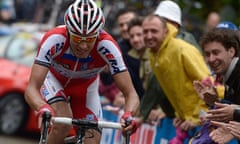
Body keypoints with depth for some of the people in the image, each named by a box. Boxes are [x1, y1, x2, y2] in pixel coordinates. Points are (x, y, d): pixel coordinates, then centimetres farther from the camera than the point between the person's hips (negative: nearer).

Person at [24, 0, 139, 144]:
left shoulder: (107, 46, -35)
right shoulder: (54, 40, -38)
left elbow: (131, 94, -33)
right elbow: (32, 89, -42)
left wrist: (128, 115, -56)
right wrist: (43, 109, -64)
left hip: (86, 86, 2)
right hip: (54, 80, -2)